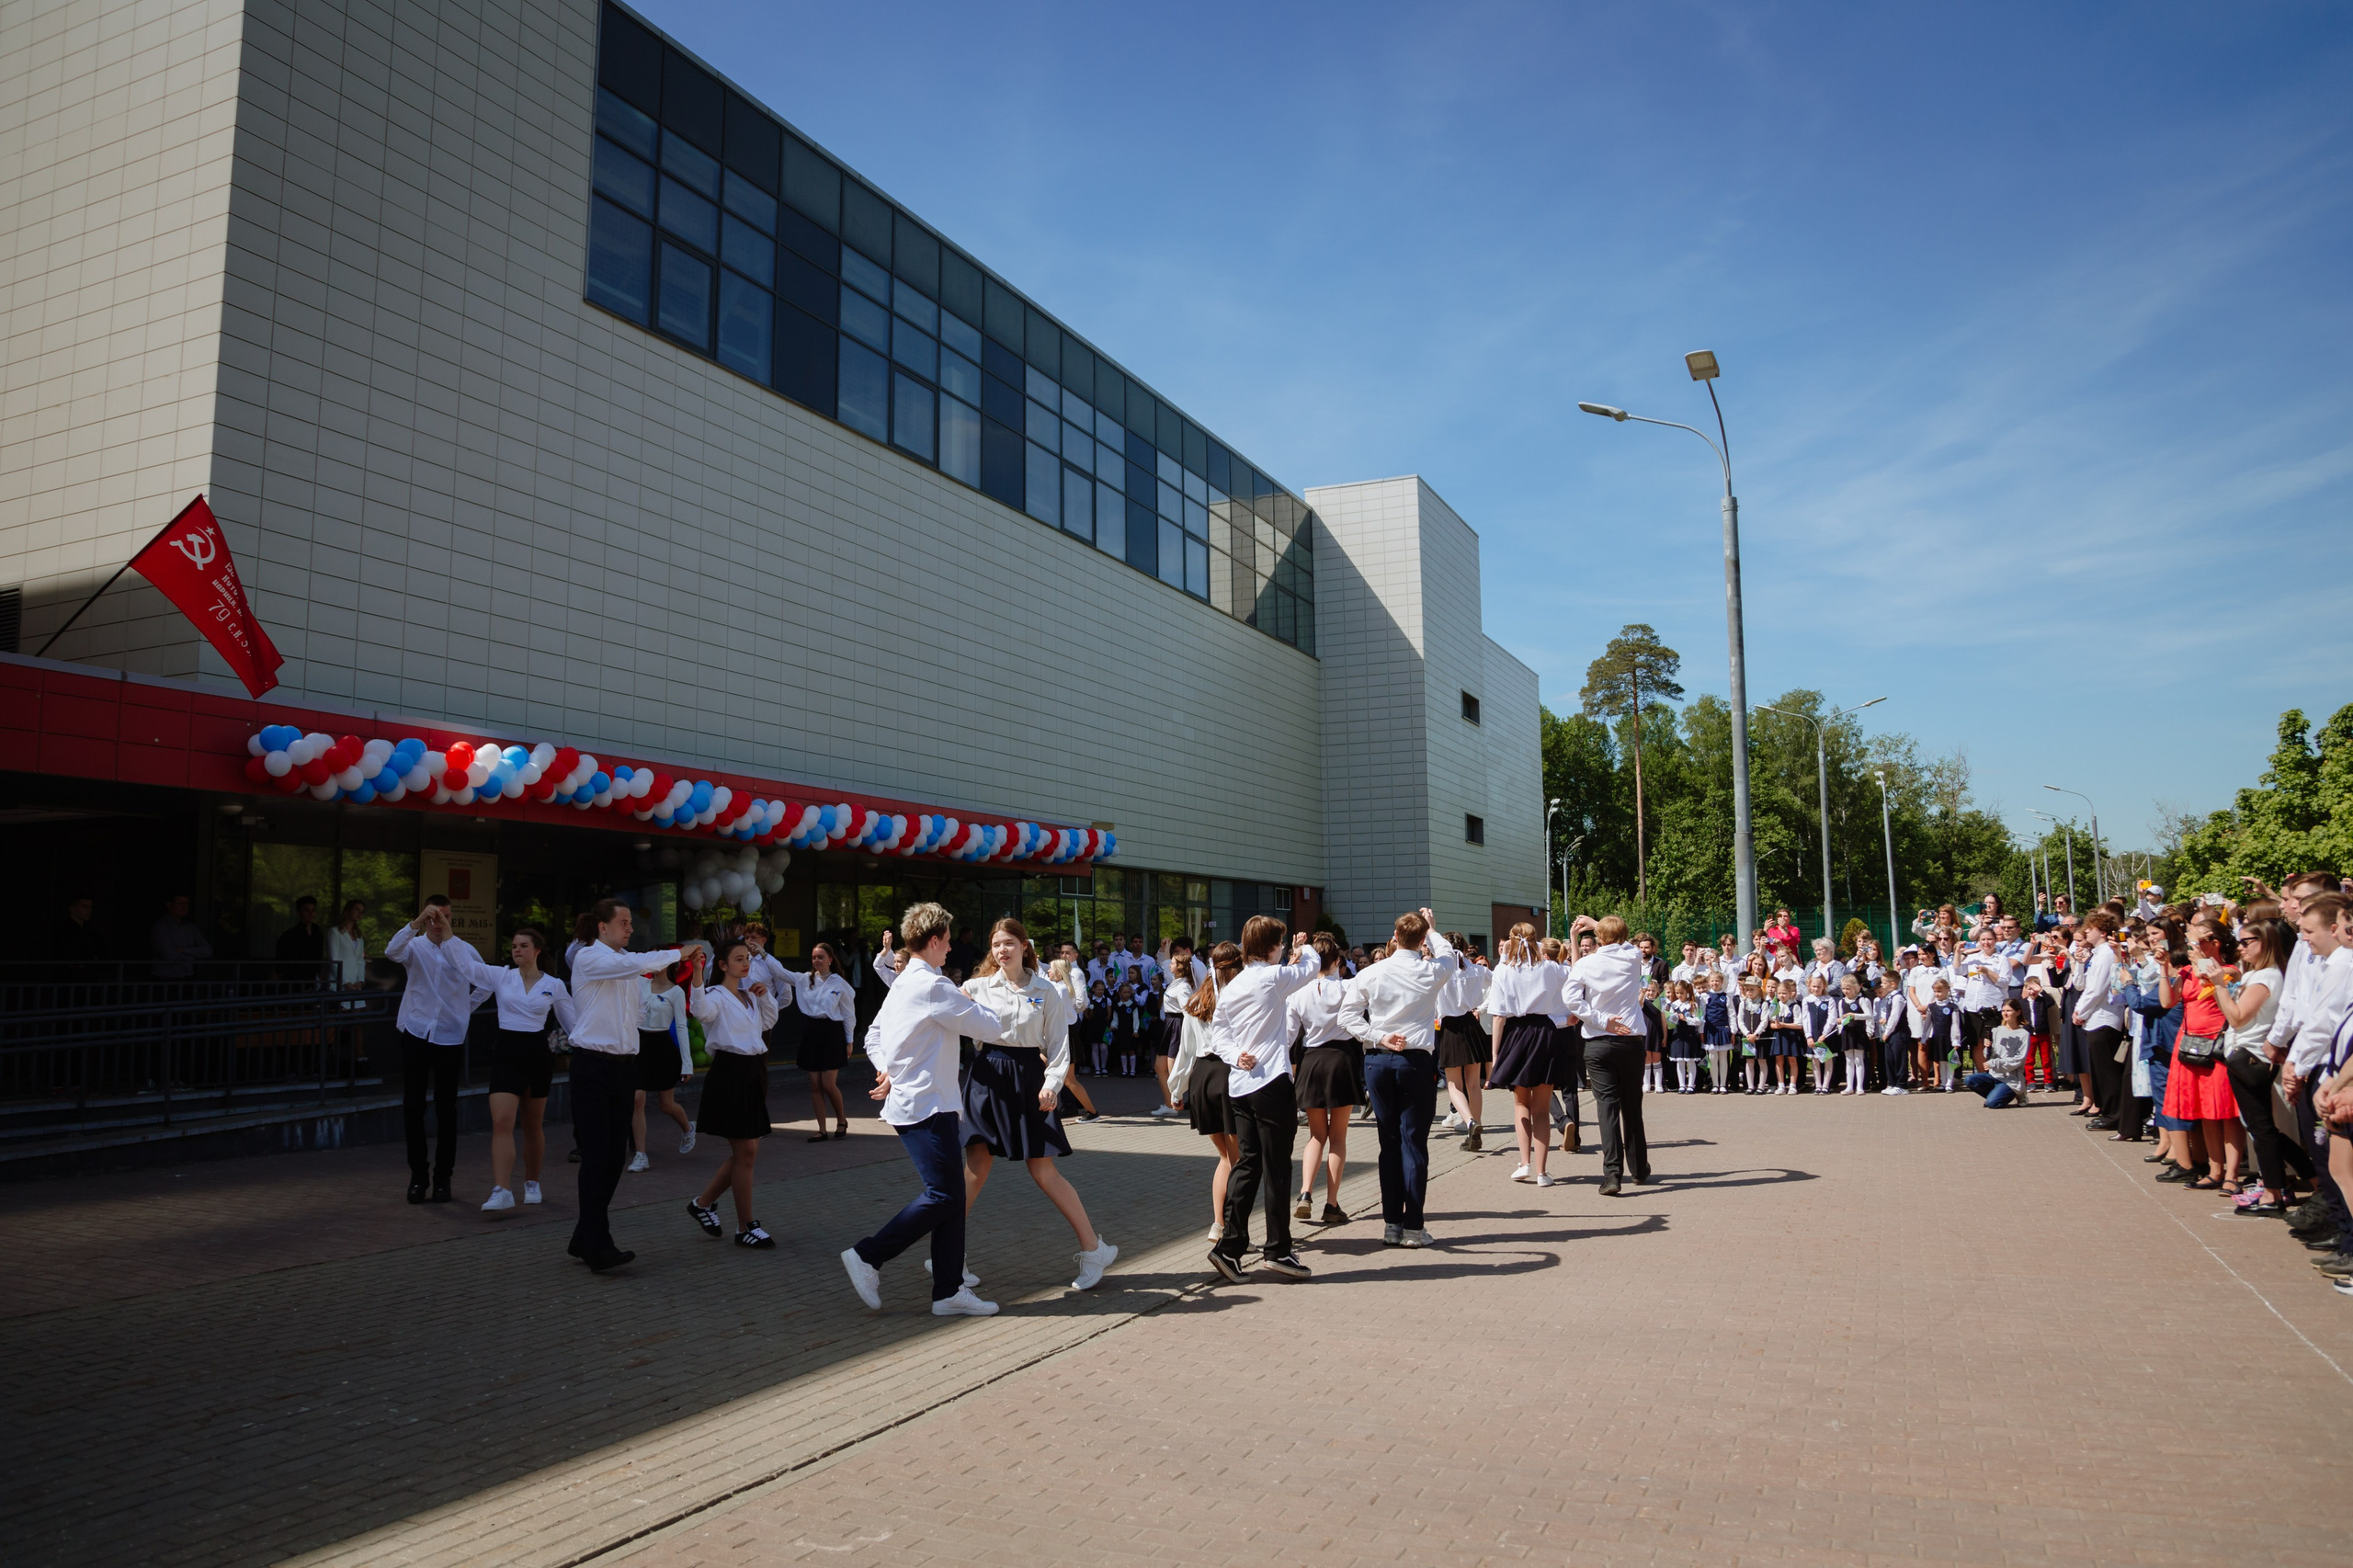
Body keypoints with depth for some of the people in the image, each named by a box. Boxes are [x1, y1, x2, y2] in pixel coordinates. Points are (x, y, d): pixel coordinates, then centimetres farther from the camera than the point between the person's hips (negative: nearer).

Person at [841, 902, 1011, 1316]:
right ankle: (867, 1257, -1)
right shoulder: (933, 986, -14)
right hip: (927, 1107, -10)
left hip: (910, 1103, 10)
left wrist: (885, 1068, 9)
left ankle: (949, 1291, 8)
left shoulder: (901, 984, 17)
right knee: (943, 1196, -9)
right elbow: (989, 1028, -12)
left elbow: (873, 1036, 24)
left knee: (951, 1195, 7)